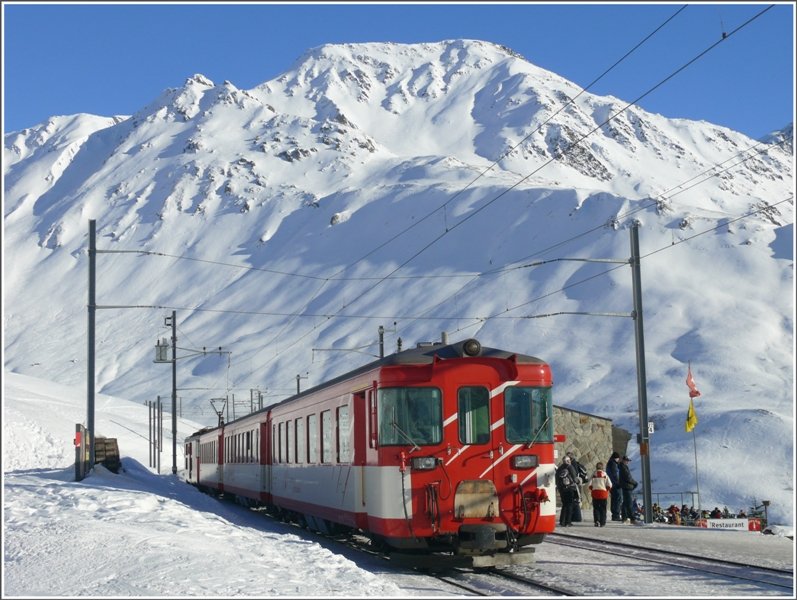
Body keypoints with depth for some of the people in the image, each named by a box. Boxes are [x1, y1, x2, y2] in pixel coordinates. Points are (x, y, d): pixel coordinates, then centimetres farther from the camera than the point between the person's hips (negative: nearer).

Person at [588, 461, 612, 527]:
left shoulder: (593, 475, -2)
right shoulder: (605, 475, -2)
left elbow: (590, 485, -2)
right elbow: (609, 485, -5)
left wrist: (591, 490, 14)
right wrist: (607, 490, 12)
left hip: (595, 493, 0)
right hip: (603, 493, 0)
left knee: (596, 508, 7)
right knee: (603, 509, 8)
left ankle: (597, 521, -7)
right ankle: (602, 523, 6)